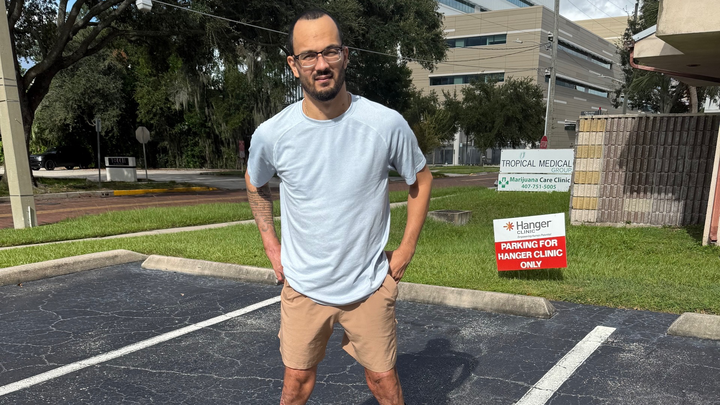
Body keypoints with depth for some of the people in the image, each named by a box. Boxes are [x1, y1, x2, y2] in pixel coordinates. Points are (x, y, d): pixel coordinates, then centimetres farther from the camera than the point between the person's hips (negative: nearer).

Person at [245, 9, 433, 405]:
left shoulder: (387, 124, -15)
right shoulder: (270, 134, -11)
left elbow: (420, 180, 2)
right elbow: (256, 185, 11)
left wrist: (406, 248, -1)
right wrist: (270, 243, 6)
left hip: (370, 286, 0)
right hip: (302, 287, 1)